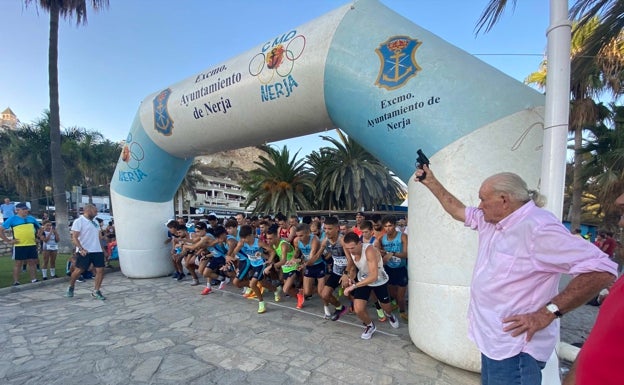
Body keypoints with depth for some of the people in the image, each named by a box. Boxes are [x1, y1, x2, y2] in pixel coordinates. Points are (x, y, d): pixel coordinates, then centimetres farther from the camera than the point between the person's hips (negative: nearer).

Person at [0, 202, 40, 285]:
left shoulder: (32, 218, 11)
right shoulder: (12, 219, -4)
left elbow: (39, 228, 25)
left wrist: (37, 238, 14)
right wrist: (8, 241, -9)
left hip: (32, 245, 4)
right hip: (19, 246, -4)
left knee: (32, 262, 9)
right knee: (18, 263, 4)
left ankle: (34, 280, 16)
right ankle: (16, 282, 11)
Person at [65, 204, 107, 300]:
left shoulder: (95, 222, 15)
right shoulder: (79, 221, -6)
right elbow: (74, 238, -12)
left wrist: (102, 248, 16)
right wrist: (81, 249, -22)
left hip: (97, 251, 6)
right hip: (84, 252, -6)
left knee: (100, 270, -2)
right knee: (79, 270, 2)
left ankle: (96, 291, 7)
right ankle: (70, 288, 30)